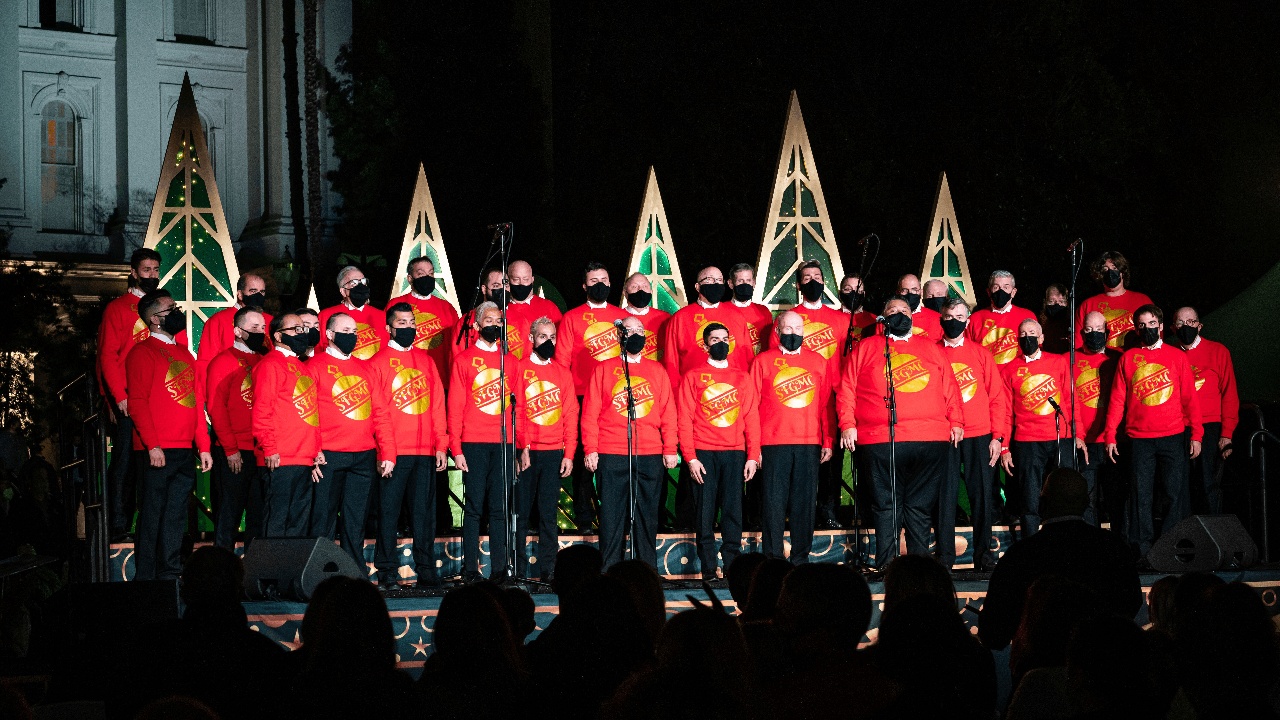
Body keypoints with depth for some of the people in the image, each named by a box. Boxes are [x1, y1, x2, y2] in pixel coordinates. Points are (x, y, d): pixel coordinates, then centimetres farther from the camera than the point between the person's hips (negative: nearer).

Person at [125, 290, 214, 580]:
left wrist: (203, 446, 14)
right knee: (152, 514, -5)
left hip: (185, 451, 7)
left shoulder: (184, 354, 21)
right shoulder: (143, 352, -3)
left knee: (176, 515, 7)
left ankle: (170, 574, 11)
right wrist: (152, 445, -18)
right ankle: (145, 578, -2)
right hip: (158, 452, -7)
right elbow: (137, 402, -10)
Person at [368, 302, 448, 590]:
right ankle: (387, 573, 2)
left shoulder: (427, 361, 15)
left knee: (424, 511, 4)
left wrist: (441, 446, 6)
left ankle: (426, 571, 8)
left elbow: (438, 405, 14)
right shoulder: (378, 362, 3)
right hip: (393, 453, -3)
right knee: (388, 512, -2)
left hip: (425, 451, 3)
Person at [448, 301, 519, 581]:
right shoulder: (464, 360, 6)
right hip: (474, 444, -2)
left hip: (504, 443, 2)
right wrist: (456, 449, -5)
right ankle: (470, 569, -2)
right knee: (474, 506, -4)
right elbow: (455, 406, 3)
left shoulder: (510, 361, 15)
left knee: (499, 508, 1)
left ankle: (499, 569, 2)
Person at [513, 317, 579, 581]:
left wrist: (569, 454, 2)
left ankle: (548, 570, 3)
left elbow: (570, 416, 11)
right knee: (521, 513, -2)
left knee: (549, 514, 2)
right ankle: (518, 570, 2)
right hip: (526, 453, -3)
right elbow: (514, 411, -2)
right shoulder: (520, 369, 3)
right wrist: (522, 447, -12)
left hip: (554, 453, 3)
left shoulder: (563, 373, 13)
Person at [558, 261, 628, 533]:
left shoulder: (623, 316, 14)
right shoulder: (572, 318, 7)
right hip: (584, 396, -2)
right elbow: (562, 360, 5)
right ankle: (584, 518, 3)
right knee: (584, 459, -2)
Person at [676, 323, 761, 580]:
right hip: (703, 453, -2)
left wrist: (752, 456, 2)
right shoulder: (693, 377, 7)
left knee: (733, 510, -2)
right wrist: (690, 457, -7)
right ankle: (708, 568, 0)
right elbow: (684, 420, 3)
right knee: (705, 512, -3)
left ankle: (732, 565, 1)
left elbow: (751, 418, 11)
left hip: (735, 452, 2)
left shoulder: (742, 377, 13)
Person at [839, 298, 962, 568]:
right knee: (886, 505, -3)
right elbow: (847, 389, 9)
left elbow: (950, 386, 18)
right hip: (880, 441, -2)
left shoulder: (930, 348, 20)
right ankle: (885, 566, -1)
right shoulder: (866, 349, 14)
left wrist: (956, 422, 8)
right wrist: (848, 424, -2)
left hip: (930, 440, 2)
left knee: (920, 505, 2)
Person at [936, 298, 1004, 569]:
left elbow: (996, 396, 8)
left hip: (979, 435, 1)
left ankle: (983, 555, 6)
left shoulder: (981, 353, 10)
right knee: (945, 494, -2)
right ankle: (944, 556, 3)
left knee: (982, 494, 0)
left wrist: (997, 437, 0)